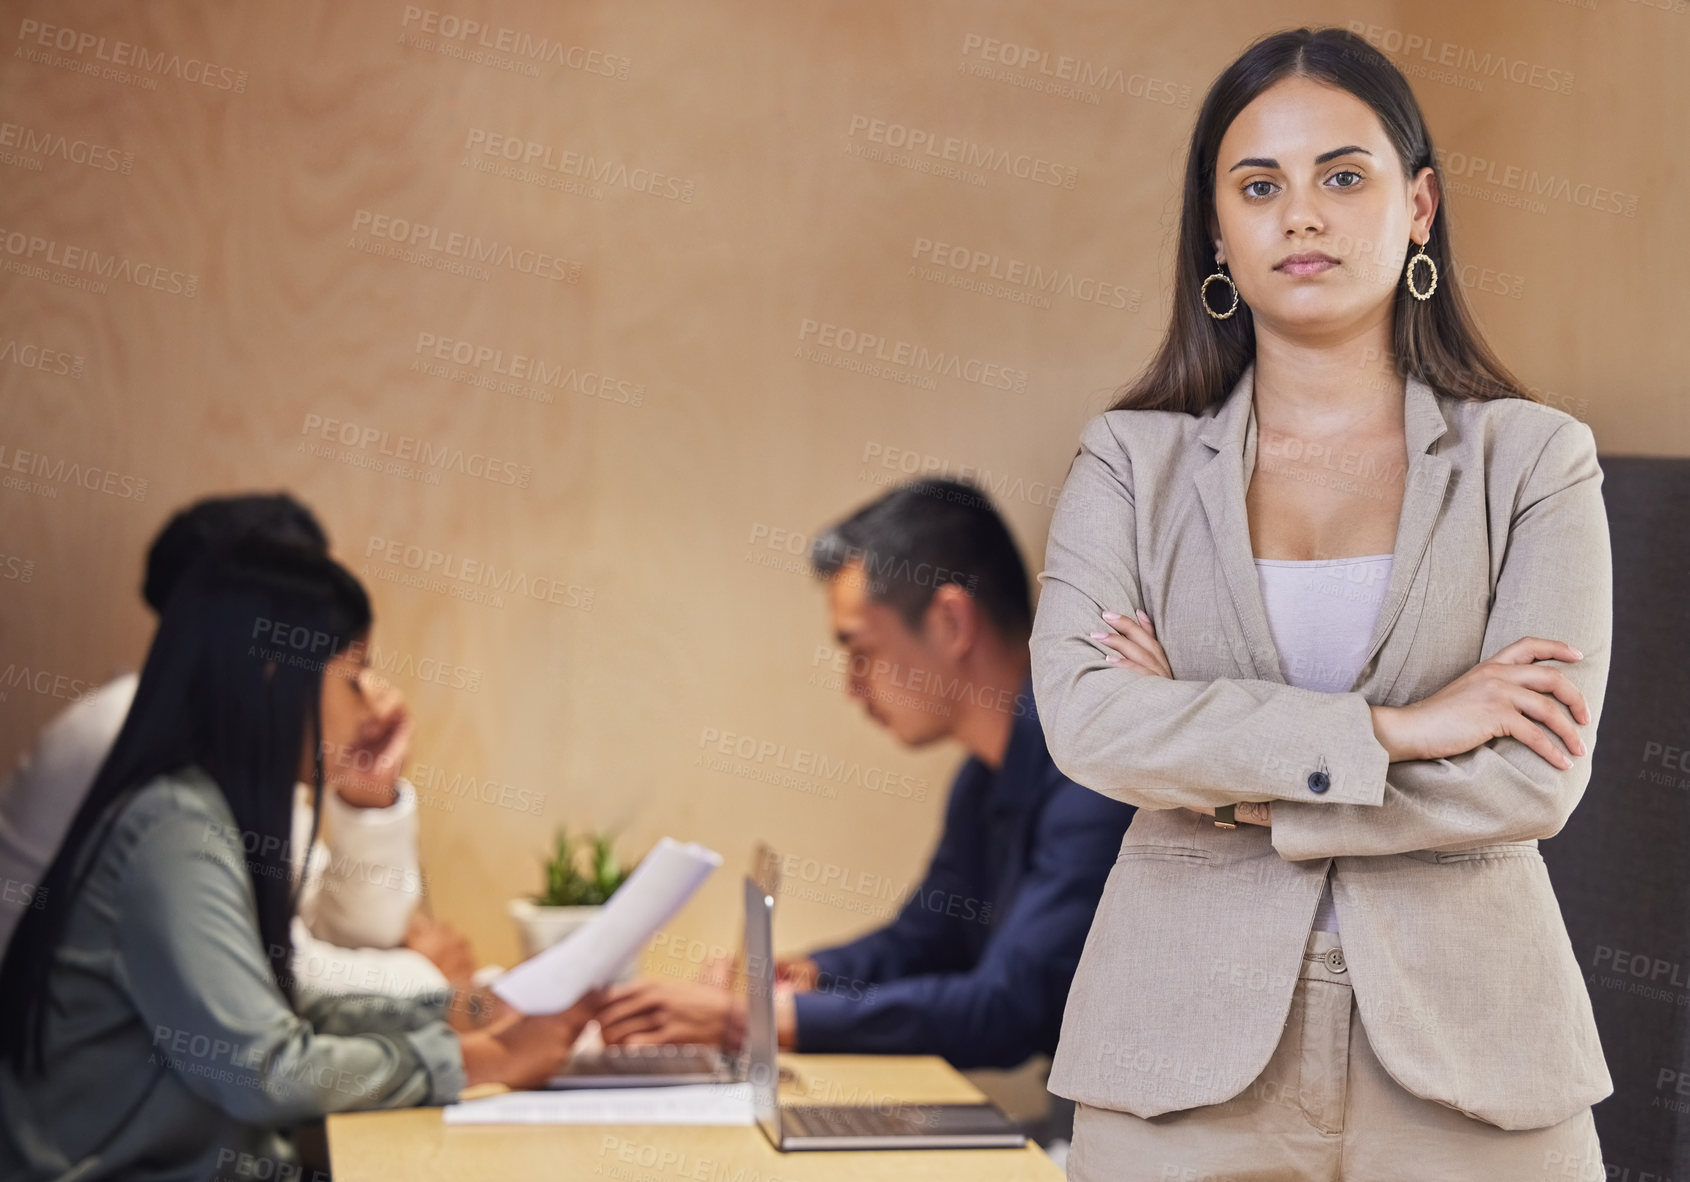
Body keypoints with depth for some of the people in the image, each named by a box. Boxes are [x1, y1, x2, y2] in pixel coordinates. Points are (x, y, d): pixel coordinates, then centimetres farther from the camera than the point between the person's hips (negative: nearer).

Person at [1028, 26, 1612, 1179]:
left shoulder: (1531, 458, 2)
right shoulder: (1134, 461, 5)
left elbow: (1534, 780, -9)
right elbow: (1082, 716, -11)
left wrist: (1219, 784, -9)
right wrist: (1387, 730, -15)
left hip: (1462, 1050, 0)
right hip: (1192, 1048, 1)